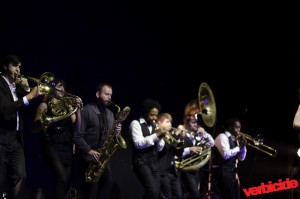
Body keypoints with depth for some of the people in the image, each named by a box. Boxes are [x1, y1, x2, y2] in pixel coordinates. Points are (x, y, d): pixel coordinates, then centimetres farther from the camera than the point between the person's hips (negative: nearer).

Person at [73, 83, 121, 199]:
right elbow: (77, 136, -13)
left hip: (102, 157, 6)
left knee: (107, 182, -11)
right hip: (87, 157, -6)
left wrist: (116, 132, -4)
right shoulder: (86, 111, -7)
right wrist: (89, 151, -22)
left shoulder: (110, 114, 15)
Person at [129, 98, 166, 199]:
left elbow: (159, 148, 13)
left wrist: (160, 138, -6)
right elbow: (138, 143, -15)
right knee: (152, 190, -21)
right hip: (141, 162, -7)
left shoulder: (154, 126, 15)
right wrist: (155, 135, -17)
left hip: (154, 162, 7)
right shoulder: (136, 123, -3)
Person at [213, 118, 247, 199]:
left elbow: (241, 158, 17)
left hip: (232, 171, 9)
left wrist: (243, 146, 1)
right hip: (224, 172, -9)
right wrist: (239, 147, -13)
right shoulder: (222, 137, -9)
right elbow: (226, 155, -23)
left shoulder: (234, 139, 15)